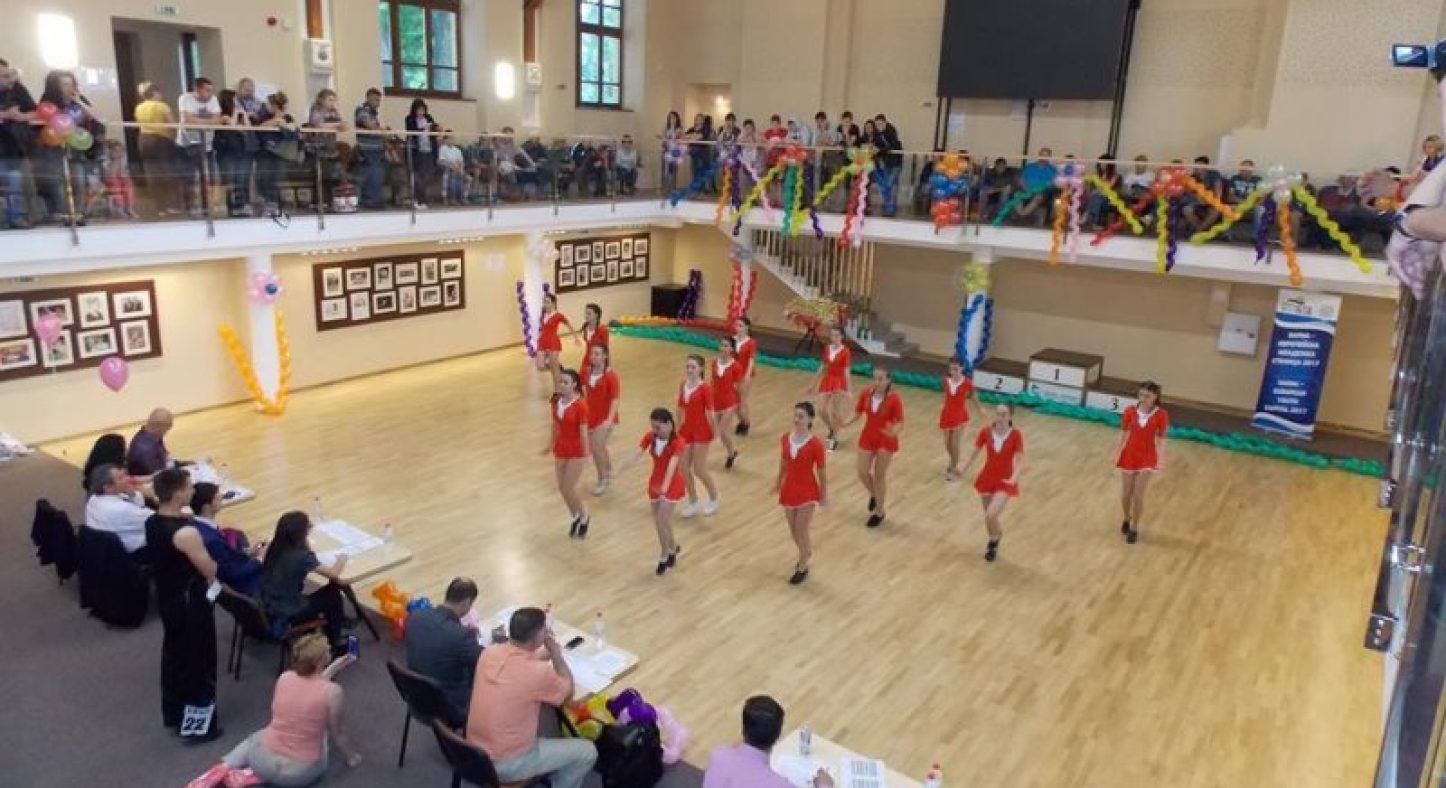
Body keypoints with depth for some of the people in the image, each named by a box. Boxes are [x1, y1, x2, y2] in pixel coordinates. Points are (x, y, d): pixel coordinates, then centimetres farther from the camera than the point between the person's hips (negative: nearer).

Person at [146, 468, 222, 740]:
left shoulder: (152, 522, -3)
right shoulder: (185, 532, -30)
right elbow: (210, 570, -21)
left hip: (166, 599, 9)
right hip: (191, 604, -9)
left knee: (173, 654, 24)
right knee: (199, 662, 7)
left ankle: (173, 712, 40)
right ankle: (196, 725, 19)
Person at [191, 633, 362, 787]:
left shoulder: (283, 677, -6)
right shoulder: (333, 692, -20)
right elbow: (338, 734, -5)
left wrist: (333, 669, 22)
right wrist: (351, 757, 13)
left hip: (264, 760, 5)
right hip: (300, 773, -5)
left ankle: (222, 769, 10)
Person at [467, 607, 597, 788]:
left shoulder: (489, 653, -6)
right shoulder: (539, 672, -24)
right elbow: (567, 693, -2)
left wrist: (545, 654, 13)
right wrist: (556, 654, 4)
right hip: (505, 765, -7)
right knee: (587, 752, 4)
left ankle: (550, 772, 38)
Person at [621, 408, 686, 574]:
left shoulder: (677, 442, -23)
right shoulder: (650, 436, -8)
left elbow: (672, 464, -37)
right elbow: (638, 454, -23)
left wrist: (665, 486, -53)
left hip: (672, 485, -6)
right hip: (655, 482, 6)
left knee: (662, 521, -9)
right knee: (659, 522, 14)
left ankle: (664, 558, 12)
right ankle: (673, 547, 40)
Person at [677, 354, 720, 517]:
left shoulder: (705, 388, -16)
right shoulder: (682, 385, 3)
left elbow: (710, 412, -14)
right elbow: (680, 408, 11)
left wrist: (714, 433, -11)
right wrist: (678, 428, 14)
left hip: (702, 431, -6)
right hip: (686, 430, 6)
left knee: (699, 469, -2)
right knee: (684, 468, 7)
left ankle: (713, 499, 23)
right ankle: (693, 503, 23)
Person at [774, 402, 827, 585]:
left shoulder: (816, 444, -21)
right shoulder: (785, 438, -6)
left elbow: (822, 471, -11)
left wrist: (824, 494, -5)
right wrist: (778, 481, 18)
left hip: (807, 491, -5)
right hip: (789, 489, 5)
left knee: (801, 531, 2)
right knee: (793, 530, 18)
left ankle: (802, 568, 22)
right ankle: (806, 553, 47)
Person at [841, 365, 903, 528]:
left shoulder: (895, 399, -21)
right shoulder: (865, 394, -9)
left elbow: (900, 422, -16)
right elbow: (858, 413, 1)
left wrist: (893, 431, -37)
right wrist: (846, 423, -17)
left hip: (886, 441, -4)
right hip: (867, 438, 4)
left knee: (880, 475, 5)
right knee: (862, 473, 4)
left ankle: (880, 512, 23)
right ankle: (874, 495, 39)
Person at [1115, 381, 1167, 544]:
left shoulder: (1161, 415, -12)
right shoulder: (1130, 411, -7)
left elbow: (1160, 439, -8)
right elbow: (1124, 433, 2)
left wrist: (1161, 460, -13)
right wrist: (1117, 453, 0)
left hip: (1147, 458, -2)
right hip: (1129, 455, 2)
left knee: (1138, 496, -5)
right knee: (1125, 494, 10)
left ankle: (1134, 528, 14)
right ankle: (1126, 519, 38)